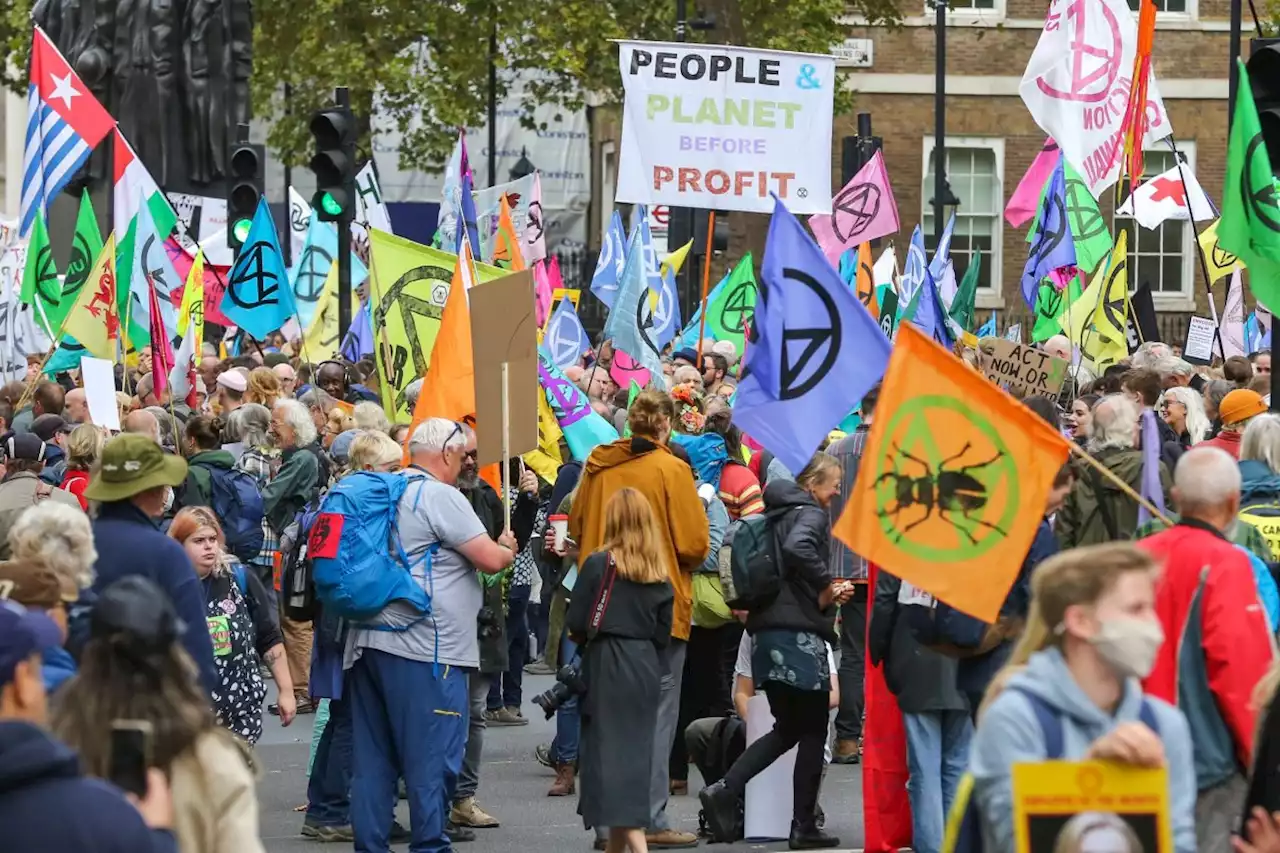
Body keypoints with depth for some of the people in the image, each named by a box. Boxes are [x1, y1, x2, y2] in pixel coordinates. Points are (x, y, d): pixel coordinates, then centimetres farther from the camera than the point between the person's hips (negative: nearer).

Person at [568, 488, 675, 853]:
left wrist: (583, 638, 11)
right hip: (647, 667, 5)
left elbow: (577, 623, -9)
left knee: (611, 753, -5)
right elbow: (664, 632, 6)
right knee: (637, 753, 13)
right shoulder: (659, 573, 4)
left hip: (607, 665, -5)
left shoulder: (599, 564, -8)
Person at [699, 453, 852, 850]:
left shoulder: (777, 513, 17)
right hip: (800, 633, -8)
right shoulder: (811, 513, -8)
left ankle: (724, 791, -3)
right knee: (813, 731, 2)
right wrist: (826, 587, -14)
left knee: (787, 728, 14)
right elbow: (799, 548, -29)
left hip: (767, 631, 8)